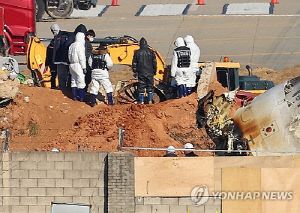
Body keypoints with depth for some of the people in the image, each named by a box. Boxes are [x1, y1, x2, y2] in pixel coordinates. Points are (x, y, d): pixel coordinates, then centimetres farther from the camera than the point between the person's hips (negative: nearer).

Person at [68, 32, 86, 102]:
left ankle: (75, 97, 14)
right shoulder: (80, 46, -14)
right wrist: (84, 68, -12)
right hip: (78, 65, -8)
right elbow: (81, 58, -16)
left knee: (74, 82, 11)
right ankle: (82, 98, -4)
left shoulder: (72, 45, 12)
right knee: (81, 82, -4)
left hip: (72, 64, 8)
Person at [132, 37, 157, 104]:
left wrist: (135, 72, 12)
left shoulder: (137, 52, 0)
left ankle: (141, 101, 1)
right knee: (150, 87, 7)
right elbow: (154, 62, 4)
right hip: (150, 73, 0)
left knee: (141, 87, 2)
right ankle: (150, 100, 4)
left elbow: (134, 63, 5)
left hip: (141, 73, 0)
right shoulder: (150, 52, 0)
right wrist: (154, 71, 14)